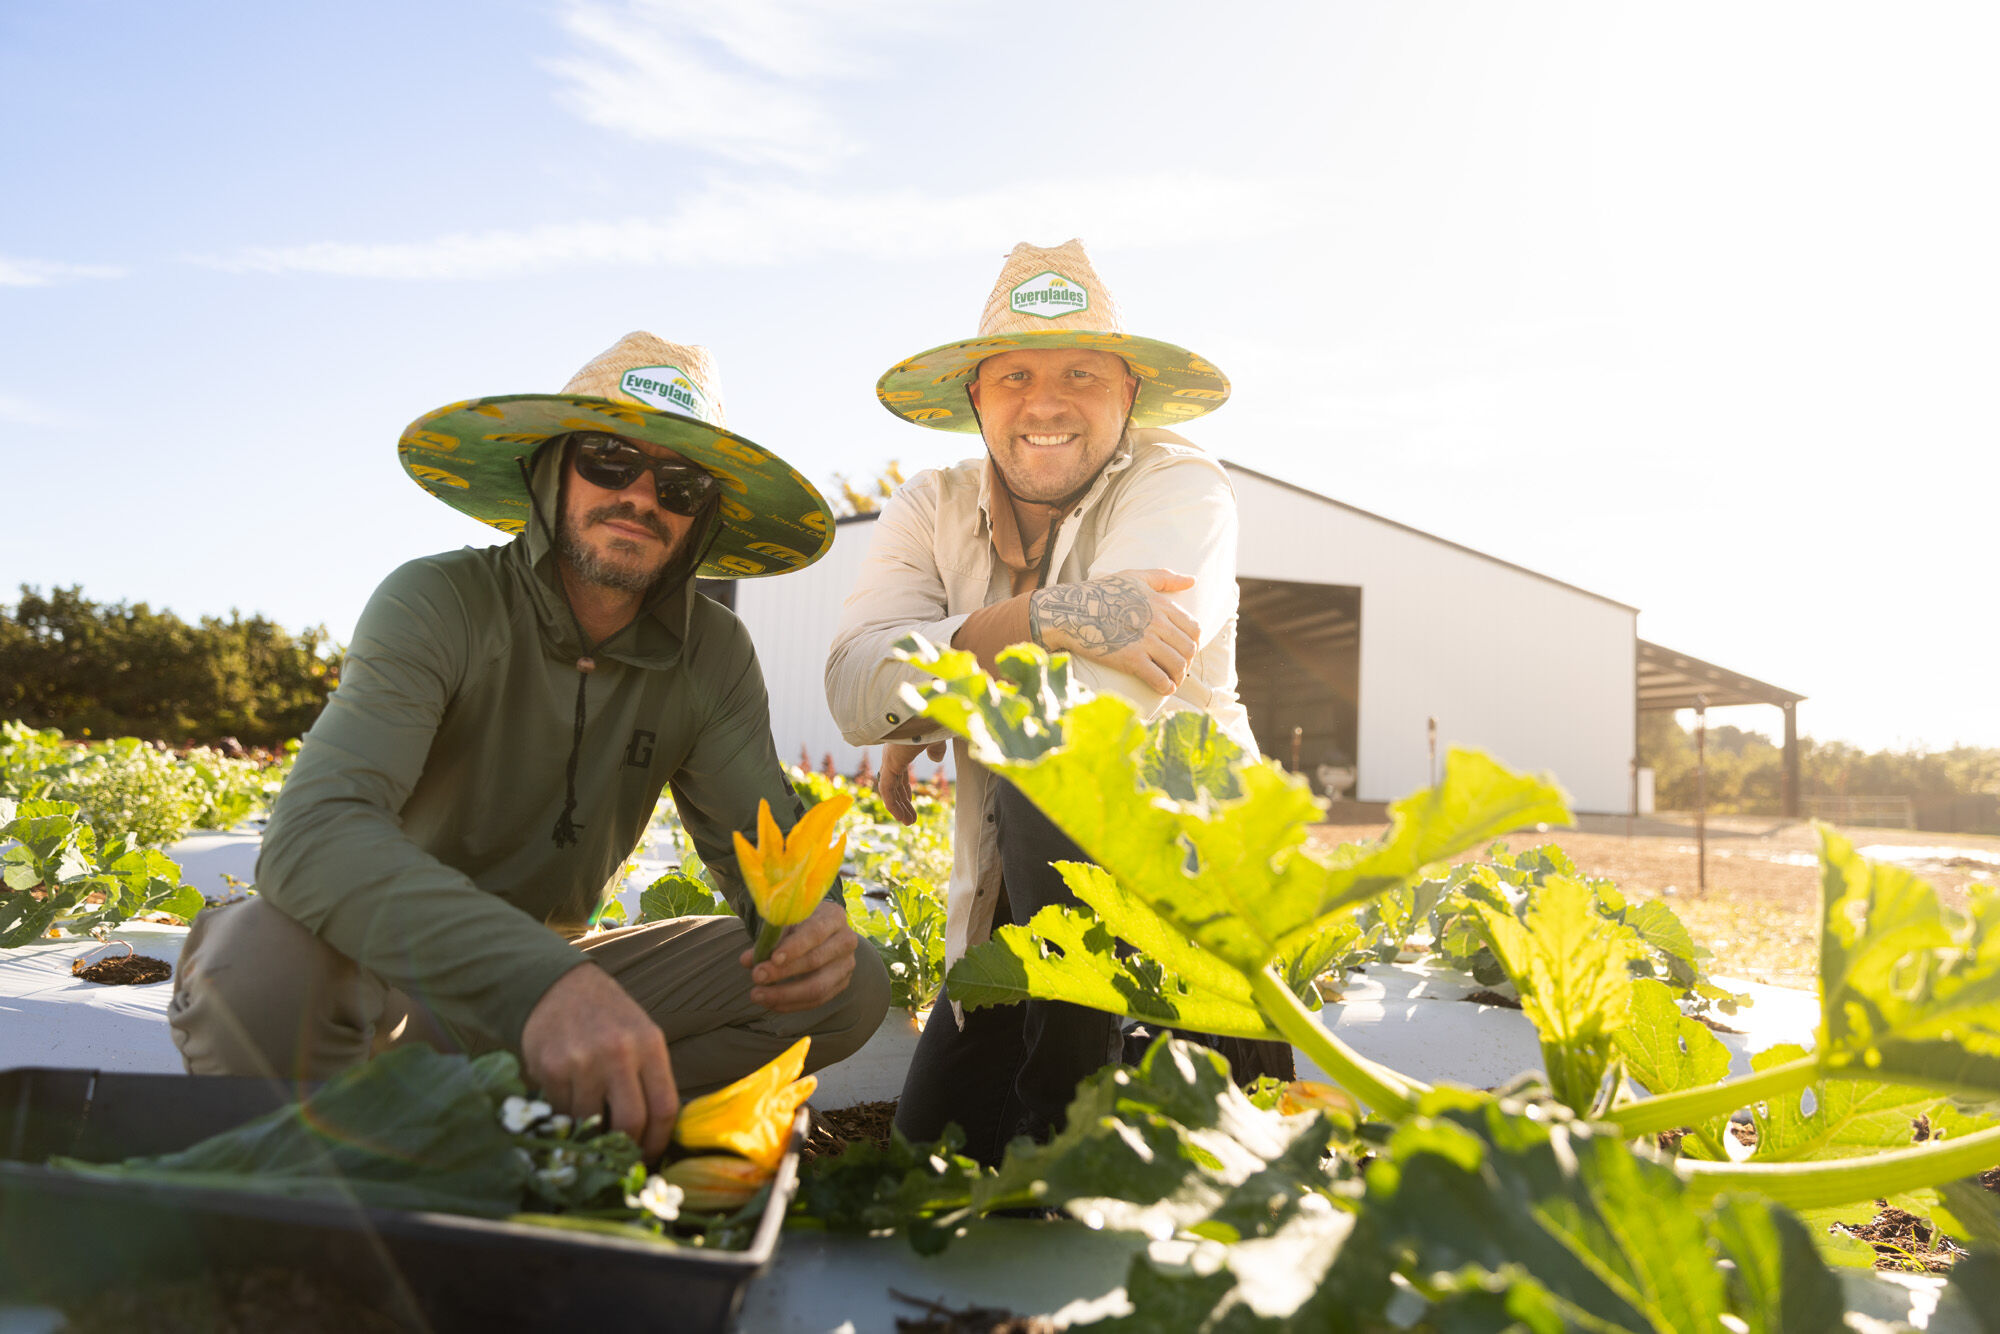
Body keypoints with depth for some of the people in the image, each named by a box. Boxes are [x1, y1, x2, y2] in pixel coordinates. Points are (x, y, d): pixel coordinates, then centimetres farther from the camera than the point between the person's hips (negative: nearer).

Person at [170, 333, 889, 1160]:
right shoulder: (438, 604, -19)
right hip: (394, 974, -4)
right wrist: (544, 980, -50)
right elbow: (315, 832, -34)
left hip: (553, 973, 5)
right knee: (264, 956, -38)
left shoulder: (713, 657, -4)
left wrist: (811, 917, -30)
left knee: (848, 984, -14)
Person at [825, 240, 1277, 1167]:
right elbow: (852, 691, -20)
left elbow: (1091, 702, -31)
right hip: (1023, 888, 5)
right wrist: (1048, 616, -31)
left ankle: (1073, 1102, -15)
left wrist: (919, 717, -20)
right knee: (936, 1134, 0)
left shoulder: (1182, 489, -14)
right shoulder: (932, 510, -2)